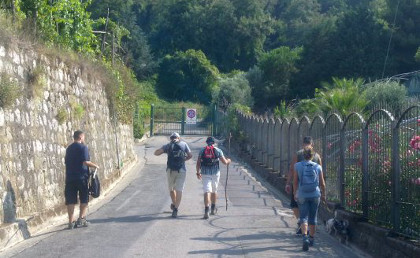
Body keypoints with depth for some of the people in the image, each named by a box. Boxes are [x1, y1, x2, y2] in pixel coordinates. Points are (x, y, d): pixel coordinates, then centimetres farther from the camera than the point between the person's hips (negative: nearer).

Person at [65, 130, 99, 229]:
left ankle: (71, 222, 3)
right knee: (84, 199, 7)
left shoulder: (69, 148, 14)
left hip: (70, 178, 5)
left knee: (71, 201, 4)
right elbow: (86, 162, -16)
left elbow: (67, 162, 18)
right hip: (81, 177, -5)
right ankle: (81, 219, 1)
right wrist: (95, 166, -2)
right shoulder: (83, 147, -7)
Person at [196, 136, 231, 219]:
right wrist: (228, 160, 26)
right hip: (215, 173, 1)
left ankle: (206, 211, -22)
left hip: (205, 173, -1)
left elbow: (198, 163, 4)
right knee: (214, 190, 20)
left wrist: (198, 173, 16)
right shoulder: (218, 150, 1)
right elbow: (225, 162, 3)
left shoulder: (202, 150, 4)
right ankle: (213, 209, 33)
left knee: (207, 191, -6)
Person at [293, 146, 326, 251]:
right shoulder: (317, 167, -1)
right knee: (312, 218, 14)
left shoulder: (298, 166, -5)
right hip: (315, 195, 2)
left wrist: (295, 193, 12)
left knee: (303, 217, -1)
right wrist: (323, 194, 16)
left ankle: (305, 237, -22)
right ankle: (311, 239, 24)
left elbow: (295, 182, -1)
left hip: (302, 195, -2)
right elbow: (322, 183, 4)